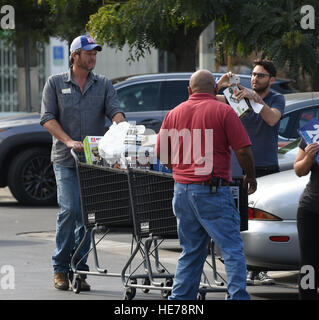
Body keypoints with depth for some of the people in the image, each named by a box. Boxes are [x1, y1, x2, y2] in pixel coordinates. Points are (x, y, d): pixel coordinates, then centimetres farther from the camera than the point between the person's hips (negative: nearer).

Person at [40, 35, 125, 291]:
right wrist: (68, 140, -15)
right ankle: (60, 268, -2)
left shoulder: (103, 85, 11)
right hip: (66, 160, -2)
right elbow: (48, 118, 0)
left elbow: (115, 111, -2)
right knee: (69, 210, -13)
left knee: (87, 214, 2)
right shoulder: (55, 83, 6)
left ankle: (79, 270, 10)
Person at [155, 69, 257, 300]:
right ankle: (238, 296, -11)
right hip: (212, 191, -5)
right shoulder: (223, 111, -5)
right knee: (232, 248, -3)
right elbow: (243, 150, -8)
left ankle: (180, 298, 13)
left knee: (191, 251, 14)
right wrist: (251, 177, 8)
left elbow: (161, 153, 16)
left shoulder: (174, 113, 10)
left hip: (182, 189, 6)